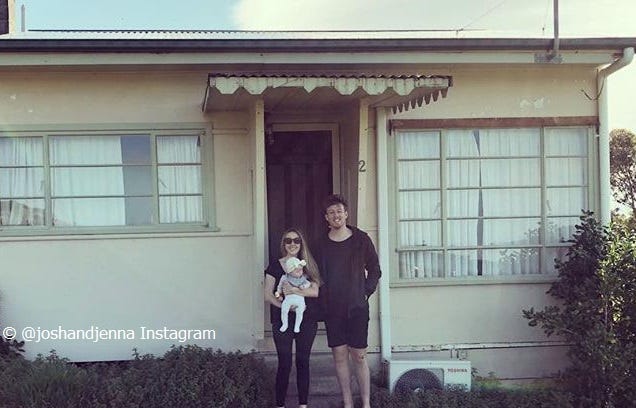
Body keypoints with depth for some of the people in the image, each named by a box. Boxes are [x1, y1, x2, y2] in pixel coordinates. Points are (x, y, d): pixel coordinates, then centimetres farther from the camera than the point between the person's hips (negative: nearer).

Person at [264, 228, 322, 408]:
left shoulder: (308, 266, 8)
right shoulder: (275, 266, 3)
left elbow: (315, 290, -4)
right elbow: (268, 295, -1)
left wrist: (295, 291, -19)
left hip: (307, 321, 2)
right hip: (282, 321, -2)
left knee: (303, 361, 7)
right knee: (285, 363, -2)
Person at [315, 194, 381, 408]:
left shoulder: (361, 239, 1)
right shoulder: (322, 245, 5)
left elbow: (375, 270, 8)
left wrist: (365, 292, -1)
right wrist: (323, 300, 2)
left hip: (357, 306, -2)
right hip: (332, 308, 2)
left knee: (359, 356, -1)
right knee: (339, 355, 5)